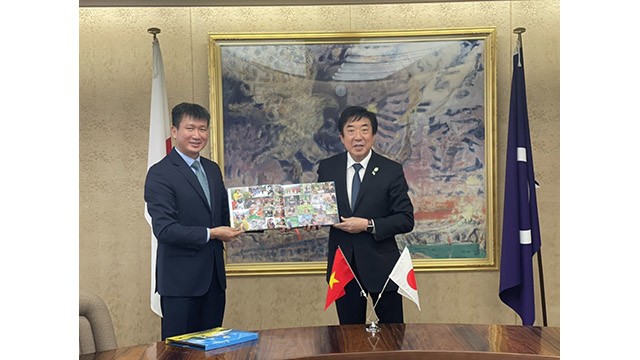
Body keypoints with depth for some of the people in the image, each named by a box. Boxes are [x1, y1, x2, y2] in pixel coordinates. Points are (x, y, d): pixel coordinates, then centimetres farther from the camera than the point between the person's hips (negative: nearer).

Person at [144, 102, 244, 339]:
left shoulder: (213, 169, 12)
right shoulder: (160, 174, -11)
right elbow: (164, 229, -18)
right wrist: (210, 234, -18)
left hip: (214, 275, 7)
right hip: (181, 279, -7)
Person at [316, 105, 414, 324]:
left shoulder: (391, 170, -5)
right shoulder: (327, 168, 2)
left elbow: (406, 219, -7)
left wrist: (368, 225, -18)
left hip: (380, 263, -2)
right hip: (342, 263, 2)